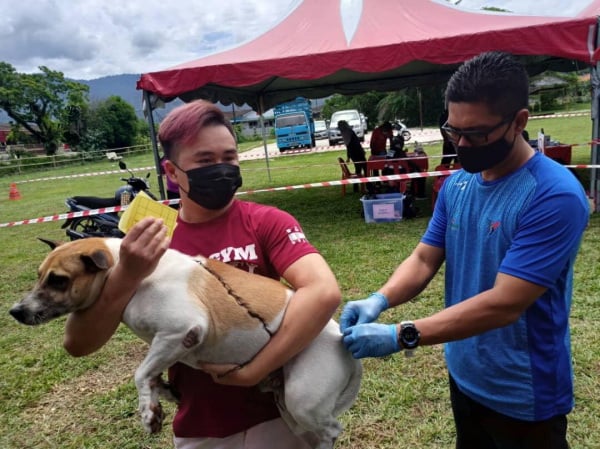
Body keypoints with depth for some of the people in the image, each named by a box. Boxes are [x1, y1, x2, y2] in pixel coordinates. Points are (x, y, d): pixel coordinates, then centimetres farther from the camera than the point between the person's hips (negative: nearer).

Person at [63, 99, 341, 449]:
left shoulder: (266, 222, -13)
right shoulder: (148, 243, -6)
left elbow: (324, 293, -28)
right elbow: (78, 343, -10)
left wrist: (251, 372, -27)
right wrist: (127, 276, -27)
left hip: (277, 415, -2)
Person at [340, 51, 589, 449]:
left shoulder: (555, 195, -25)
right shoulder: (456, 184, -3)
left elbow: (505, 304, -30)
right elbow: (424, 259, -2)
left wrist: (401, 336, -33)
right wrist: (379, 300, -22)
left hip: (524, 395, -6)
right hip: (464, 376, 6)